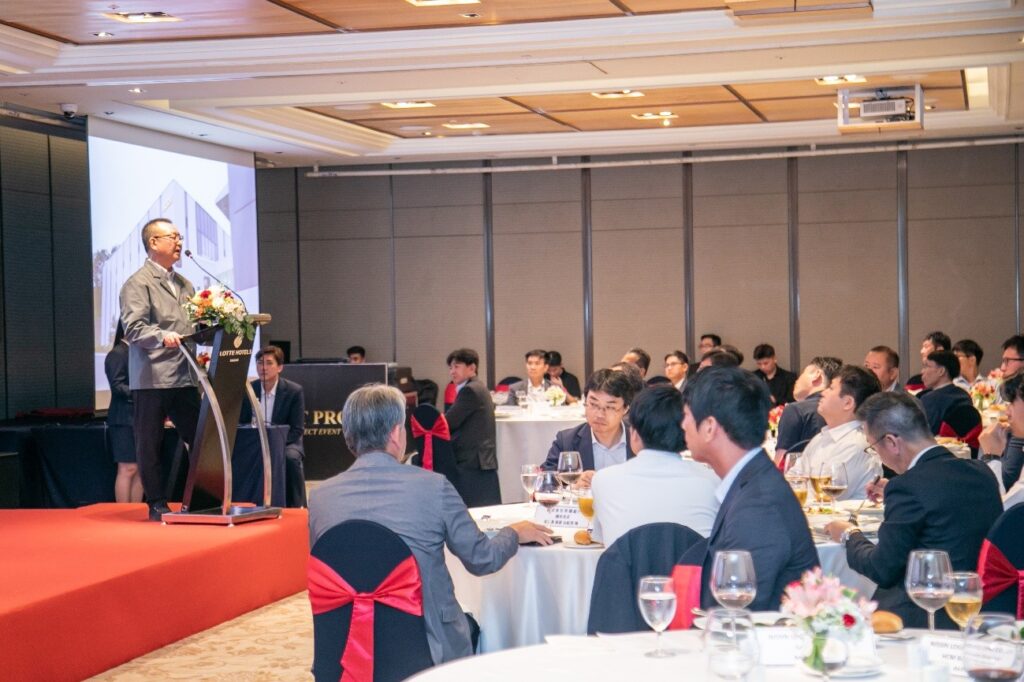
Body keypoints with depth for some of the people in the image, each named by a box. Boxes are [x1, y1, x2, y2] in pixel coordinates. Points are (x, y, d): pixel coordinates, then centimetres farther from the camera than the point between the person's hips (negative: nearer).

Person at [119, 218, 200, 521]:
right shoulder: (138, 283, -5)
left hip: (183, 376, 7)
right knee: (150, 444, 1)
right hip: (151, 378, -7)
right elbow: (133, 328, -15)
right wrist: (163, 337, -31)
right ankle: (157, 505, 9)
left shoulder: (184, 284, 20)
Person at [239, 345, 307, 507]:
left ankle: (296, 507, -21)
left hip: (285, 442, -3)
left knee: (291, 457, -35)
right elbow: (241, 424, 6)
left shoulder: (294, 391, -9)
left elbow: (297, 429, -10)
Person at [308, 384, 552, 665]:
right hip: (429, 647, -3)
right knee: (470, 624, 31)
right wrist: (514, 533, 19)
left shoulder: (320, 497, -6)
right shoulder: (433, 486, -14)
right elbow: (482, 560, -3)